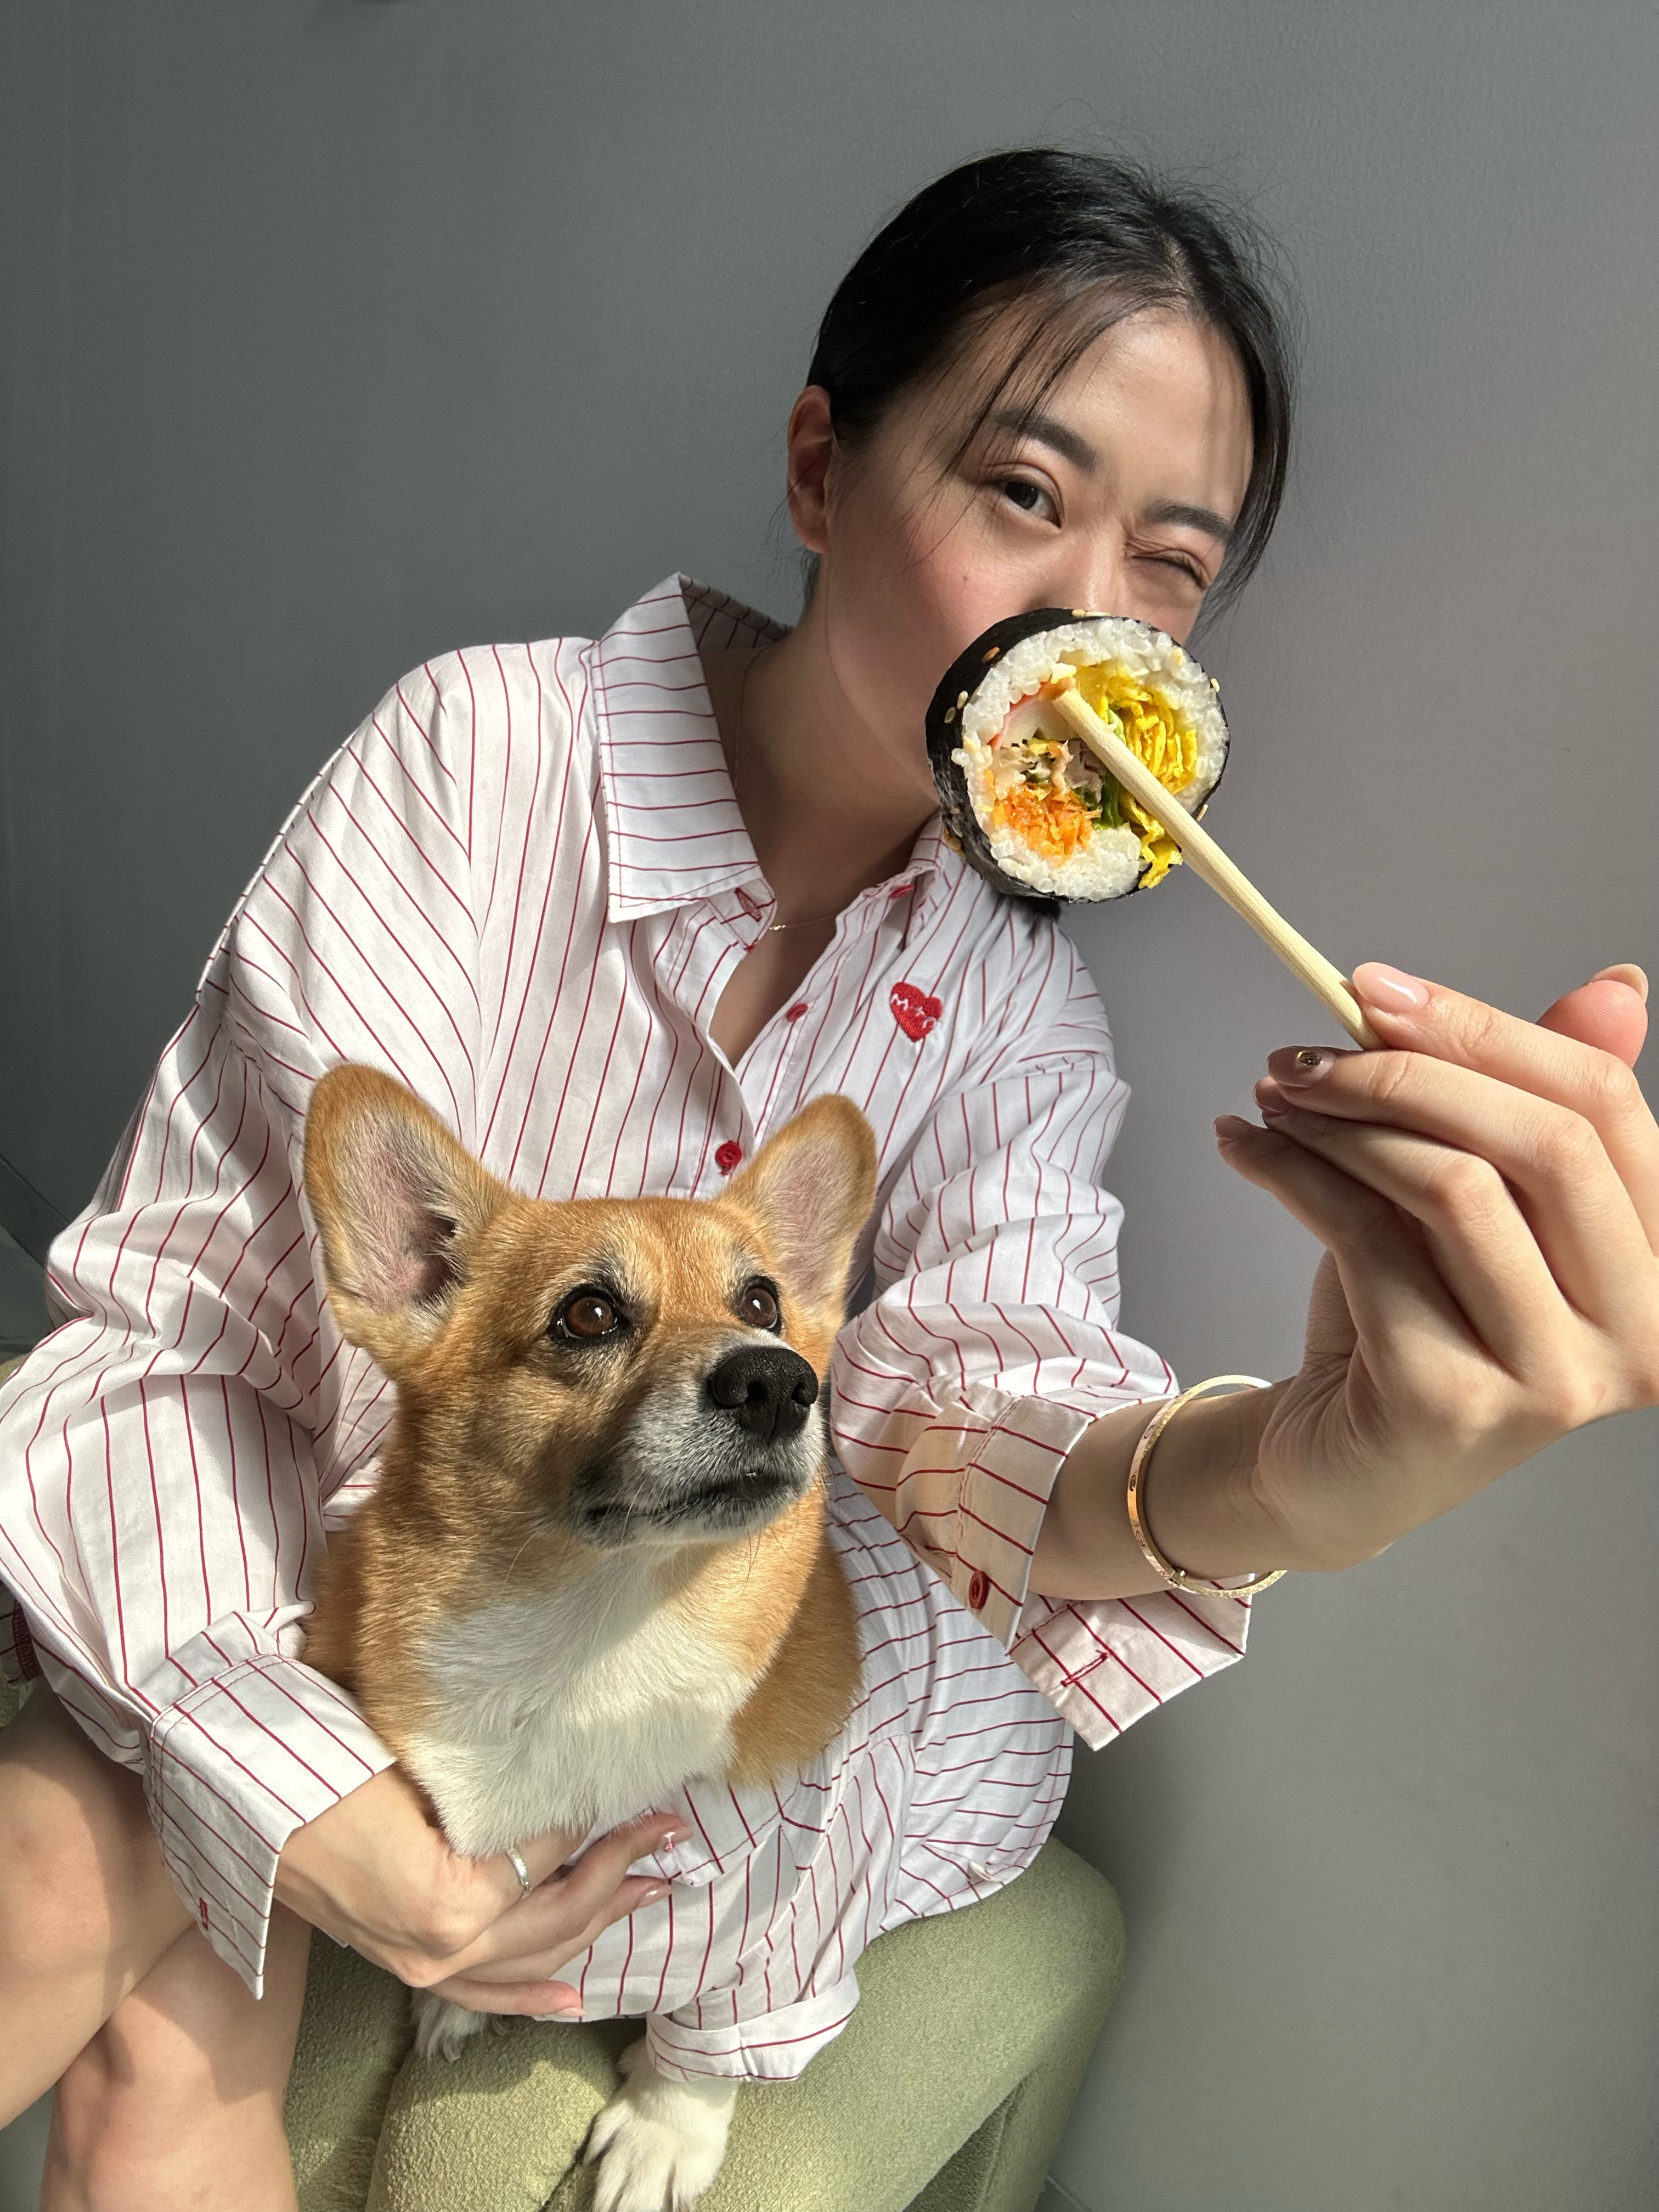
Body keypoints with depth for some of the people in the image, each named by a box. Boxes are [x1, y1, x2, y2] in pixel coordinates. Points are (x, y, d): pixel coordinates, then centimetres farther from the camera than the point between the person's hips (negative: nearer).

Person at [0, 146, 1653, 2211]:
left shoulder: (1014, 1008, -6)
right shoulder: (485, 753, -18)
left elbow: (969, 1418, -22)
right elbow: (179, 1297, -19)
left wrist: (1292, 1475, -45)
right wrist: (303, 1797, -29)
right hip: (239, 1611, -1)